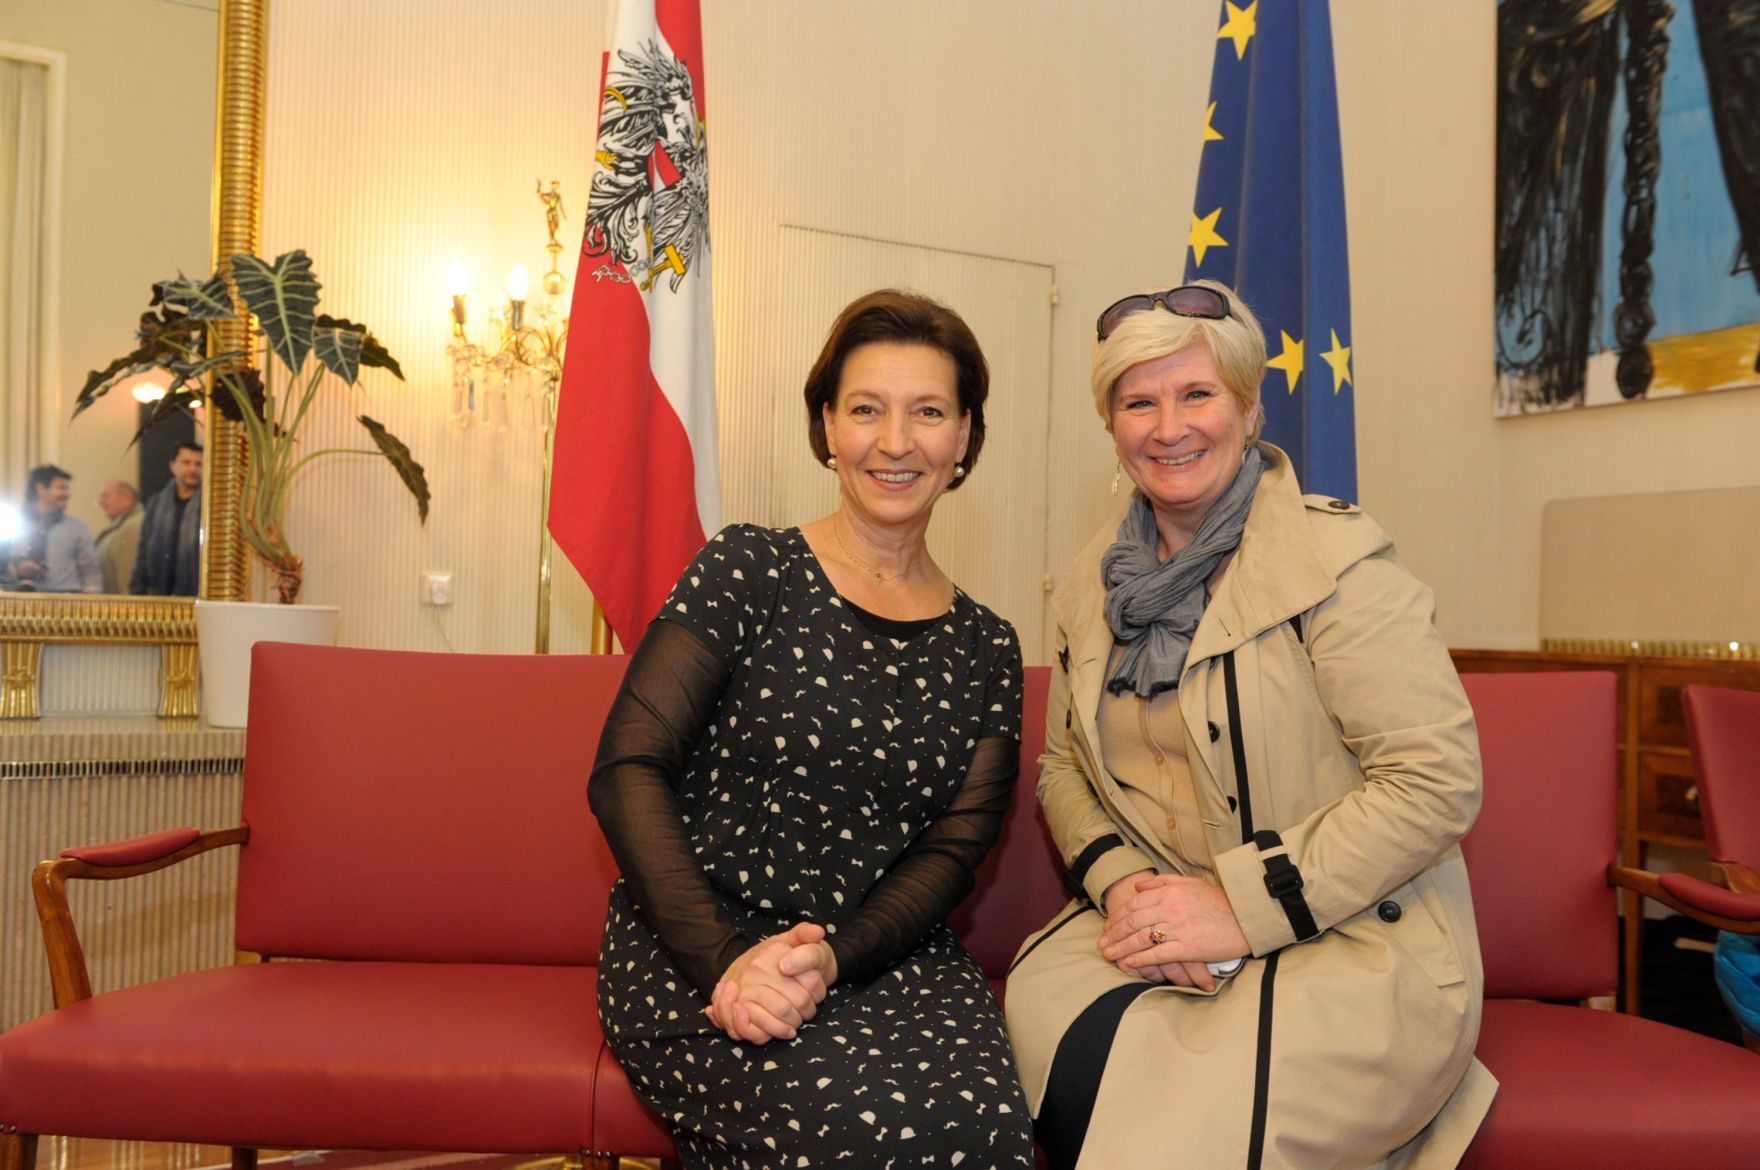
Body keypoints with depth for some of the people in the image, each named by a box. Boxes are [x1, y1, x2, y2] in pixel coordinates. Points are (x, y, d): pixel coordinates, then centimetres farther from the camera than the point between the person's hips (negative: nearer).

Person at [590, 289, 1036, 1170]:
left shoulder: (984, 650, 11)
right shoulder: (748, 570, 1)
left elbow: (950, 852, 5)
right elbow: (627, 772, -7)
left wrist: (834, 957, -15)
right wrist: (724, 962, -19)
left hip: (884, 956, 3)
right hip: (691, 954, -3)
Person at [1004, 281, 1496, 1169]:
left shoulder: (1336, 559, -10)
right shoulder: (1092, 583, 10)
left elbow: (1438, 779, -15)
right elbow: (1065, 765, 14)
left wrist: (1245, 908, -18)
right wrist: (1119, 882, -7)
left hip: (1352, 943, -4)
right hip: (1155, 927, 4)